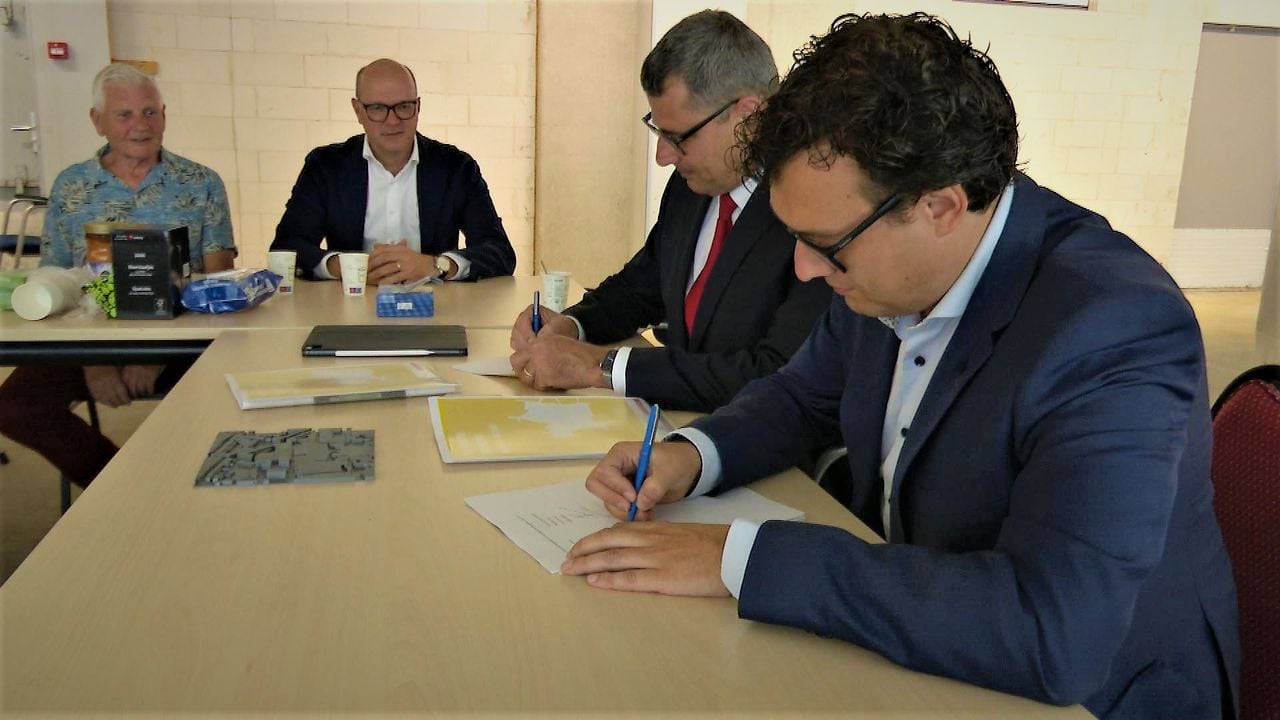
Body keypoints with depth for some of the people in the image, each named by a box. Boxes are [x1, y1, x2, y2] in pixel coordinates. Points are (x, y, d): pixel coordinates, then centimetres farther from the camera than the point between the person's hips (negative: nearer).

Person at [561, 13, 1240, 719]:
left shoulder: (1117, 331, -28)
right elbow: (805, 394, 10)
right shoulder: (887, 263, -7)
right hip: (907, 641, 6)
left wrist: (739, 557, -33)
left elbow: (1055, 635, -36)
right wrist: (694, 455, -10)